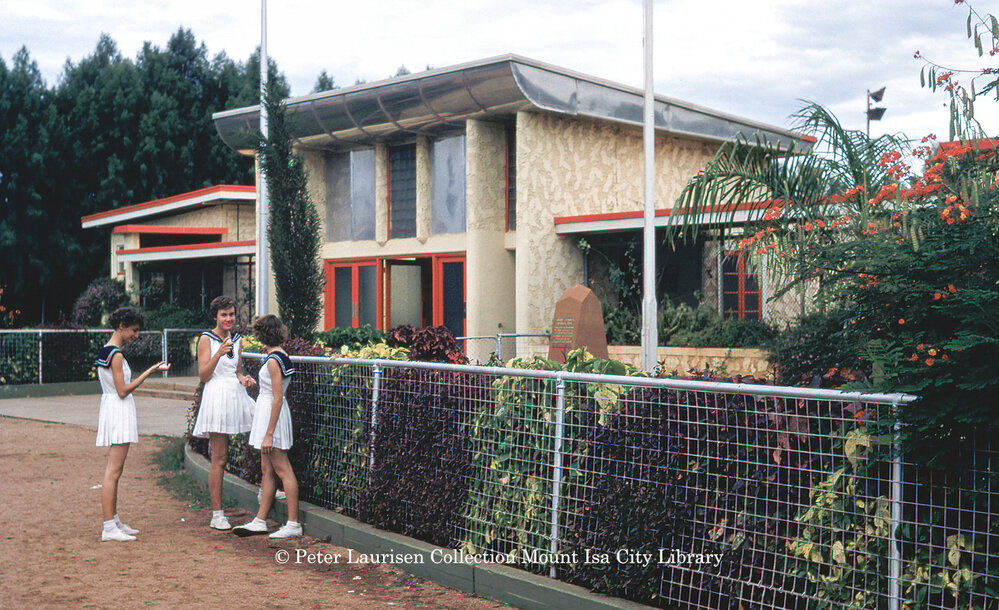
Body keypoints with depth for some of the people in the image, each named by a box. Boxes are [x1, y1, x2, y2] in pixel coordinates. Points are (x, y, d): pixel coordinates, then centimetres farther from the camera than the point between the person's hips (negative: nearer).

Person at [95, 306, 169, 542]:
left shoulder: (107, 351, 13)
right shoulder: (116, 355, -16)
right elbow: (123, 390, -18)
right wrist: (149, 372, -17)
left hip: (111, 409, 11)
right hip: (118, 412, -11)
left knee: (113, 471, 14)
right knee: (113, 472, -9)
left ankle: (114, 521, 21)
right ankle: (109, 528, -8)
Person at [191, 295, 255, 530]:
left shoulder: (237, 339, 14)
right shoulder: (206, 339, -2)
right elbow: (203, 376, -7)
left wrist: (243, 378, 2)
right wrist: (218, 354, -20)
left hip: (237, 396, 6)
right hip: (217, 396, -6)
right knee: (219, 459, -4)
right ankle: (217, 515, 2)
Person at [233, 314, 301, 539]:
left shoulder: (273, 361, -17)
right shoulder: (281, 357, 10)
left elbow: (278, 399, -20)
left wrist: (269, 434, -21)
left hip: (272, 414, -10)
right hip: (268, 413, 10)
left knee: (282, 470, -6)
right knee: (267, 471, 12)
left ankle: (294, 524, -3)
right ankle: (260, 521, 17)